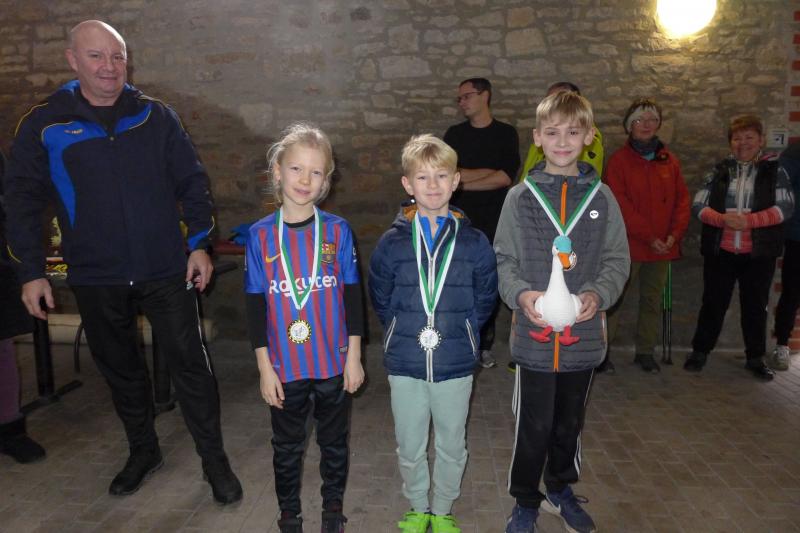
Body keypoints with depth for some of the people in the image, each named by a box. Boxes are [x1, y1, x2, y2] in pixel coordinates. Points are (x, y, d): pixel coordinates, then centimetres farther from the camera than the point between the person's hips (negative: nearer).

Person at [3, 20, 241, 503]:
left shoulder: (156, 116, 2)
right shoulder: (43, 125, 0)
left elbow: (193, 182, 4)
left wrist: (200, 244, -2)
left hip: (167, 272, -1)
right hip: (96, 280, 1)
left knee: (190, 365, 2)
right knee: (120, 370, 16)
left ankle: (215, 460, 18)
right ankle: (143, 452, 37)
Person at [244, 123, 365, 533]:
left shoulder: (337, 231, -6)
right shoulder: (260, 235, -6)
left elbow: (353, 296, -1)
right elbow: (255, 305, -3)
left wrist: (354, 357, -2)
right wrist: (264, 367, -3)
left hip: (333, 363, 0)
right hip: (284, 366, 0)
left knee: (334, 441, 18)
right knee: (287, 446, 17)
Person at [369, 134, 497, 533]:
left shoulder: (474, 242, -4)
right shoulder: (392, 243, -4)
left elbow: (484, 298, 4)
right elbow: (381, 299, 5)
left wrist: (460, 331, 1)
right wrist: (404, 332, 3)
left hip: (455, 364, 0)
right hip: (405, 364, 0)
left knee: (451, 446, 15)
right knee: (410, 447, 15)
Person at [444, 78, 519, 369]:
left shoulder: (506, 133, 5)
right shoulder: (455, 134, 10)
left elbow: (506, 177, -8)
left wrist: (466, 182, -6)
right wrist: (491, 172, -6)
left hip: (494, 222, -1)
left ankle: (485, 345, 17)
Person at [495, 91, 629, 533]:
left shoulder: (601, 197, 3)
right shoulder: (520, 197, -1)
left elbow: (617, 260, 3)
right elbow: (503, 259, -1)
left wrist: (597, 295, -15)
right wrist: (521, 294, -19)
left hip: (584, 335, 2)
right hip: (533, 334, -2)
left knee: (569, 422, 18)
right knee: (533, 425, 8)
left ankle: (560, 489, 42)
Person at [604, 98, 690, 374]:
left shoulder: (670, 161, 10)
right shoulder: (618, 160, -3)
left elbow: (682, 199, 8)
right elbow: (620, 205, -11)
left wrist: (674, 234, -6)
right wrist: (648, 237, -14)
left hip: (663, 245, 5)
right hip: (628, 244, -4)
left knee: (653, 299, 11)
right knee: (614, 297, -1)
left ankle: (645, 351, 22)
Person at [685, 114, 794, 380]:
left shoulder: (774, 170, 3)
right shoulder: (719, 170, 6)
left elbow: (785, 207, -6)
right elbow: (698, 206, 0)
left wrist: (749, 221, -20)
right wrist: (723, 219, -19)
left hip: (759, 253, 0)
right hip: (720, 251, 0)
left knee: (756, 306, 10)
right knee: (713, 303, 9)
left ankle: (756, 358, 24)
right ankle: (699, 351, 22)